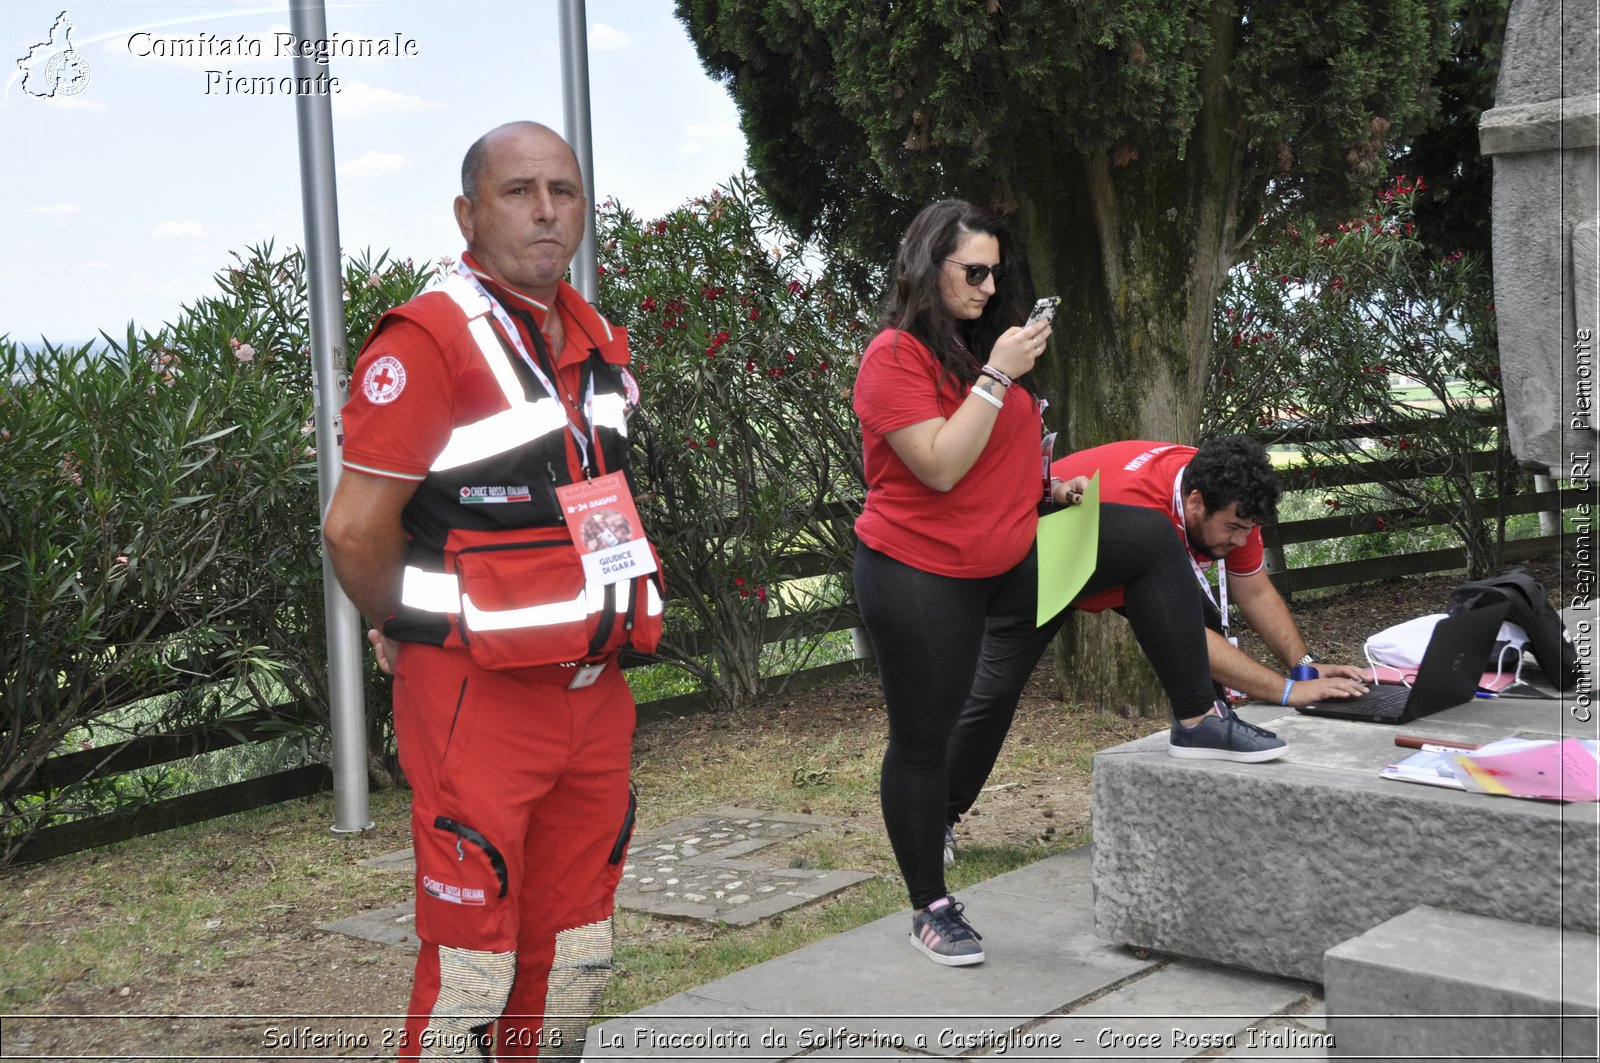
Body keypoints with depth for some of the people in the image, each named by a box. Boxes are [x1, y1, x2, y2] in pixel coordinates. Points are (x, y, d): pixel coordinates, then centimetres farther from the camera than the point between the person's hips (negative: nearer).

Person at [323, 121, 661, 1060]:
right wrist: (416, 632, -1)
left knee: (577, 960, 15)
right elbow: (356, 528, -15)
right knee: (472, 968, 1)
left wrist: (603, 627, 14)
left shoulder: (598, 342, 11)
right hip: (479, 699, -7)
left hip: (595, 690, 7)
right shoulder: (430, 339, -14)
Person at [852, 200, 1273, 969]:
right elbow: (940, 467, -26)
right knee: (922, 741, 3)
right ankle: (930, 908, 18)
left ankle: (1196, 716, 0)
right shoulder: (895, 357, -17)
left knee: (1150, 541, -3)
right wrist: (998, 376, -24)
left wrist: (1045, 490, 8)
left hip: (1006, 554, 8)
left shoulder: (979, 342, 8)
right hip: (922, 577, -7)